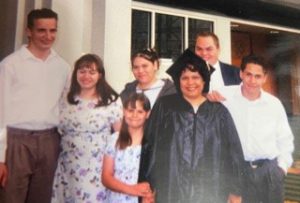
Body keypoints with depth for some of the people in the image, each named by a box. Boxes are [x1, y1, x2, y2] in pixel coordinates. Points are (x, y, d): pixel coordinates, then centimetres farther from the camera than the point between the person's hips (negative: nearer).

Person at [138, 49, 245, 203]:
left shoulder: (219, 112, 7)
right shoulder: (164, 107, 2)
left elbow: (233, 153, 8)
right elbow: (150, 146, 1)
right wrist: (148, 187, -3)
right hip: (171, 191, -1)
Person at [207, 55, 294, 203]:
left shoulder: (274, 103, 0)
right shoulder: (226, 95, -8)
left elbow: (285, 139, 11)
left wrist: (282, 166, 6)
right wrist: (207, 95, -20)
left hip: (270, 169, 2)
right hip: (238, 169, -2)